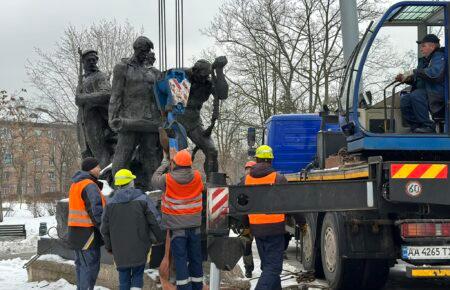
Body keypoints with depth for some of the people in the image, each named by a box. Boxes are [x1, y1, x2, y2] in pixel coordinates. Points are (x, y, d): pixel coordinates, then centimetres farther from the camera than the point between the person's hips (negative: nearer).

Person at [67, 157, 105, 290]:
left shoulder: (76, 184, 16)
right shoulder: (90, 186, -16)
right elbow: (96, 211, -20)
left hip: (76, 232, 10)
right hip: (88, 233, -10)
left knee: (81, 264, 16)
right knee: (91, 265, -7)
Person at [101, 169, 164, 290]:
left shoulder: (110, 204, 1)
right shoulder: (142, 200, -6)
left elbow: (105, 229, 6)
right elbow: (155, 221, -5)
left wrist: (109, 247, 18)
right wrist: (159, 238, 10)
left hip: (120, 249, 2)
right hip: (139, 248, -2)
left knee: (124, 277, 11)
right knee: (138, 275, 8)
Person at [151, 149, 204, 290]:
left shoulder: (168, 179, -16)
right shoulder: (197, 177, -9)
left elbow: (154, 179, 4)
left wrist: (164, 164, 15)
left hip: (177, 227, -3)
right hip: (194, 225, 3)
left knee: (181, 259, 1)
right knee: (196, 258, 13)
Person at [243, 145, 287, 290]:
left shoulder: (247, 179, 4)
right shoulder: (278, 179, -9)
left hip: (256, 229, 5)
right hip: (275, 227, -5)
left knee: (267, 264, 19)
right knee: (273, 266, -5)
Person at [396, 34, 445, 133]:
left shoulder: (439, 57, -5)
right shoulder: (424, 60, 22)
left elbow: (434, 73, -25)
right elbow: (418, 81, 27)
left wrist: (414, 72, -19)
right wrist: (405, 79, 8)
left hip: (438, 93, -9)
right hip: (424, 92, 9)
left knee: (416, 96, -32)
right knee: (404, 100, -11)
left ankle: (428, 126, -26)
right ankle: (416, 128, -10)